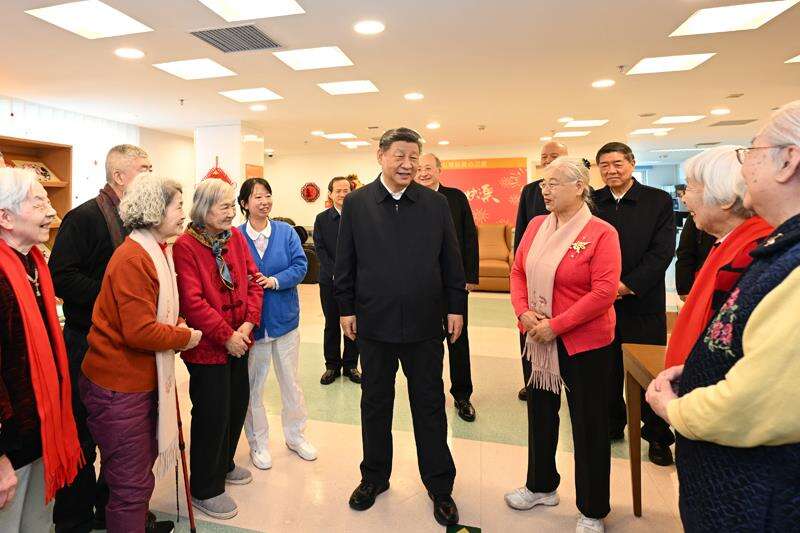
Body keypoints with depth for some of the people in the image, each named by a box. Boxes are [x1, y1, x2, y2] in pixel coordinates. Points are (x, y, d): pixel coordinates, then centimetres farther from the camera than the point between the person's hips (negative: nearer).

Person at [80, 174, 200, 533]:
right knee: (132, 483, 3)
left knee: (144, 461, 26)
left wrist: (176, 327, 3)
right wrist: (186, 337, -13)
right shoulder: (132, 258, -23)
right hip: (119, 386, -10)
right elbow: (140, 331, -27)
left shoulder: (157, 251, 10)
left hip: (142, 378, 10)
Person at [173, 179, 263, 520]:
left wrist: (248, 324, -8)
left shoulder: (236, 237, 4)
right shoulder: (185, 246, -15)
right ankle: (205, 490, 25)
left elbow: (253, 281, 4)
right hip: (207, 346, -7)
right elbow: (192, 301, -21)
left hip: (239, 341, 7)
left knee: (238, 404, 18)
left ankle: (224, 464, 43)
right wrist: (226, 336, -17)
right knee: (212, 414, 4)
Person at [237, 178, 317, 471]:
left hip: (285, 318, 2)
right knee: (253, 386, 12)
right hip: (250, 321, -1)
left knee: (291, 382, 15)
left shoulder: (286, 232, -2)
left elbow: (300, 266, -9)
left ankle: (295, 435, 35)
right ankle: (258, 443, 32)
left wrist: (274, 281, -22)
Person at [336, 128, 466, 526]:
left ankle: (440, 485, 29)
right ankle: (374, 477, 36)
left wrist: (456, 307, 3)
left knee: (430, 405, 12)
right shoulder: (356, 203, 0)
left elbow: (451, 261, 4)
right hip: (374, 323, 1)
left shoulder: (436, 203, 1)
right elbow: (344, 263, 3)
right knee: (375, 403, 16)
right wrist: (346, 309, 1)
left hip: (425, 324, 0)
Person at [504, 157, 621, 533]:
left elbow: (604, 292, -20)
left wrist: (555, 325, -20)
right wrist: (523, 312, -10)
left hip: (585, 342, -5)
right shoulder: (536, 225, 4)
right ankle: (541, 486, 42)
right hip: (537, 339, 6)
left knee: (588, 424, 10)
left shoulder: (601, 233, -14)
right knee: (540, 412, 19)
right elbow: (518, 272, 7)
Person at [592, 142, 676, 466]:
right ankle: (612, 424, 31)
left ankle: (657, 436, 24)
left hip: (643, 302, -2)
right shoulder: (591, 202, 4)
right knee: (607, 368, 12)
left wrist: (628, 285, -16)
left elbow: (662, 251, -8)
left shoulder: (659, 201, -1)